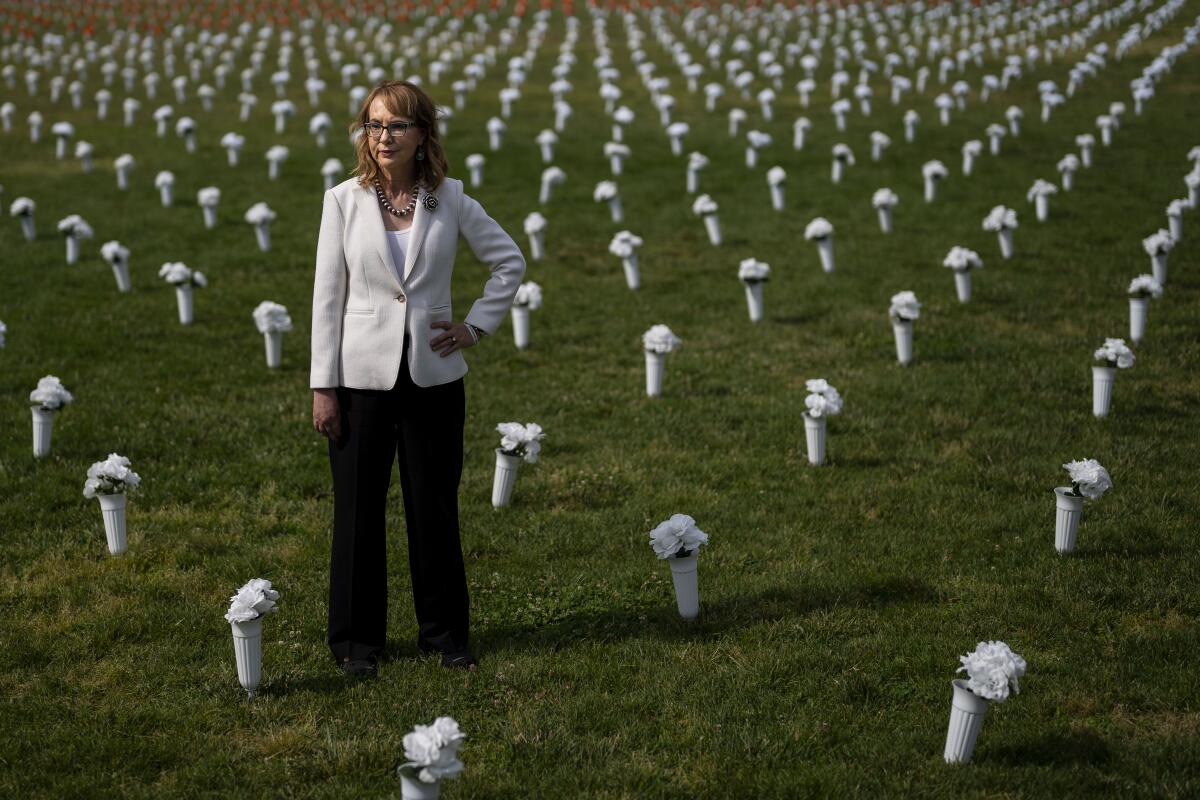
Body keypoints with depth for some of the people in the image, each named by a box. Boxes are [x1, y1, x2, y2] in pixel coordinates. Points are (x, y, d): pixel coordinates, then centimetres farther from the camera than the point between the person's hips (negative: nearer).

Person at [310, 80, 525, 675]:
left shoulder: (449, 199, 0)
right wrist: (323, 386, -4)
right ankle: (357, 639, 20)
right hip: (362, 375, -1)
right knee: (359, 510, 7)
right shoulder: (344, 200, -3)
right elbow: (328, 295, -2)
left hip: (433, 376, 1)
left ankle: (444, 631, 24)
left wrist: (477, 324, 3)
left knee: (435, 508, 9)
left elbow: (509, 260, 12)